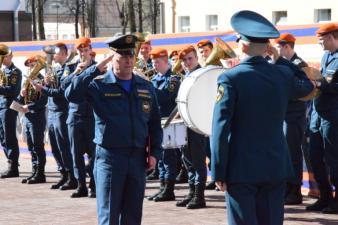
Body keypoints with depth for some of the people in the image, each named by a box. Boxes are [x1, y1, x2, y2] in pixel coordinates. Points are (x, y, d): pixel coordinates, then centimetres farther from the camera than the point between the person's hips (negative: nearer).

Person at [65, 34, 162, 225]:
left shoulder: (146, 87, 10)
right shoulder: (99, 84, -4)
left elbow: (155, 122, 14)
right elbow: (72, 94, -21)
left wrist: (154, 152, 4)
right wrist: (96, 69, -20)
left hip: (138, 157, 4)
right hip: (109, 156, -4)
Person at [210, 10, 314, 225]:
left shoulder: (230, 78, -11)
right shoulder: (282, 74, 2)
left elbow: (221, 129, -14)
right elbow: (307, 85, 27)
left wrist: (218, 172, -9)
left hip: (242, 169, -4)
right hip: (276, 167, 4)